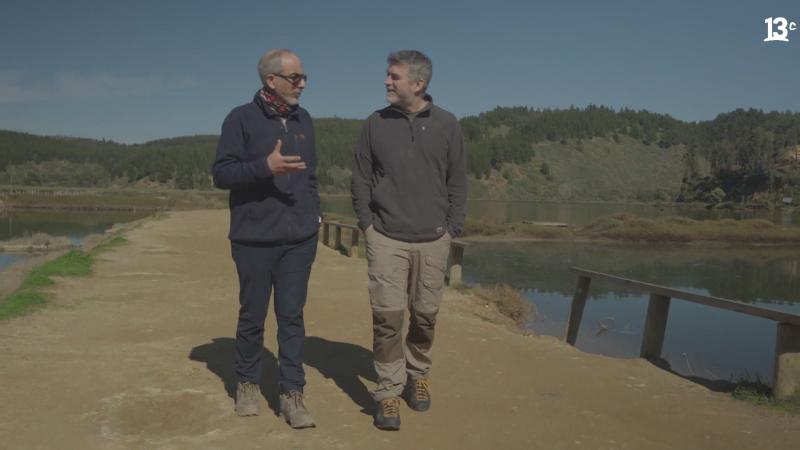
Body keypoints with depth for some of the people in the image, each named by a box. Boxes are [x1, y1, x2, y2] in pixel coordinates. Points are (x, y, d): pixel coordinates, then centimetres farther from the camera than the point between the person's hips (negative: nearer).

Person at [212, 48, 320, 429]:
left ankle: (292, 395, 11)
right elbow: (221, 173, -9)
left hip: (299, 241, 4)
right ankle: (247, 384, 28)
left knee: (292, 317, 4)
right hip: (254, 240, -3)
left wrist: (314, 214, 9)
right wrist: (265, 166, -23)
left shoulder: (303, 120, 11)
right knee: (252, 316, 9)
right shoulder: (241, 119, -5)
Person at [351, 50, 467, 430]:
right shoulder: (375, 123, 2)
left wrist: (451, 229, 0)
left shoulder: (447, 124, 2)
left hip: (432, 241, 1)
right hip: (386, 239, -1)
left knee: (425, 316, 9)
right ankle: (389, 392, 8)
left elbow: (457, 182, 5)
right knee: (387, 315, -6)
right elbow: (360, 179, 6)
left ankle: (418, 376, 32)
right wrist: (367, 225, -2)